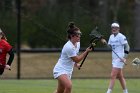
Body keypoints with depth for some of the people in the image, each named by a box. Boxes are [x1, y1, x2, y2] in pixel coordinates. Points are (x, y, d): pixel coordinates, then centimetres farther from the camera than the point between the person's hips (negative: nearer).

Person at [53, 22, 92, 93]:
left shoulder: (77, 44, 3)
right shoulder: (69, 47, -25)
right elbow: (77, 59, -18)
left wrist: (76, 64, 16)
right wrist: (86, 51, -18)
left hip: (68, 71, 9)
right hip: (60, 70, -9)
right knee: (69, 86, -32)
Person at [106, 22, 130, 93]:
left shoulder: (121, 37, -12)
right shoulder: (111, 37, 12)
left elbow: (127, 47, -14)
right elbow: (109, 46, 17)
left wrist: (124, 57, -20)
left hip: (120, 59, -8)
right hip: (114, 58, 8)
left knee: (113, 76, -13)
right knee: (120, 77, 13)